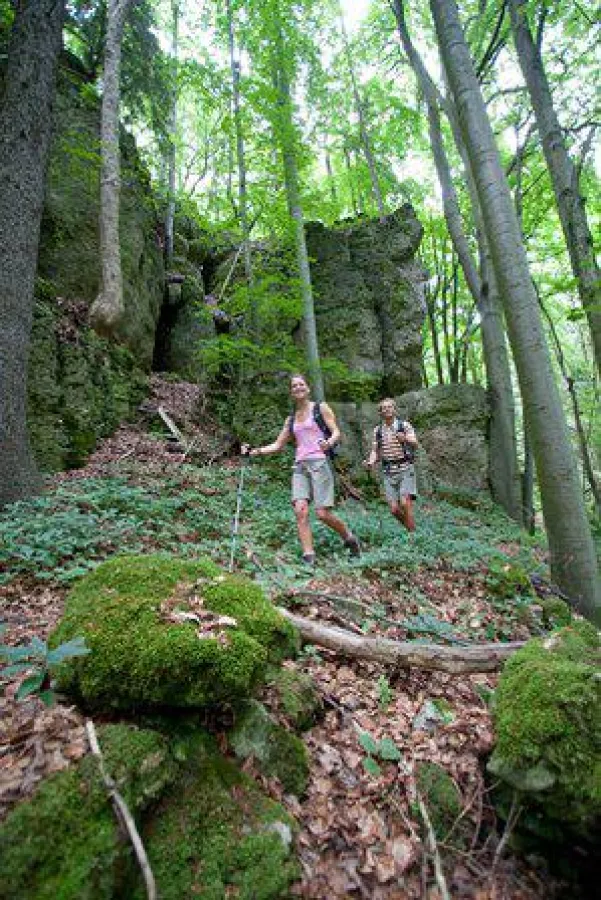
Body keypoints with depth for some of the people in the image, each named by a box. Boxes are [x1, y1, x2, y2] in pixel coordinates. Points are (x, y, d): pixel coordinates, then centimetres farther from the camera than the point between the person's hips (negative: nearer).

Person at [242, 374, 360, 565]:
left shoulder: (320, 408, 7)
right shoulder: (291, 419, 19)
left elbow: (336, 432, -2)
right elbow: (277, 445, 19)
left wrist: (329, 442, -24)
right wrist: (255, 451, 6)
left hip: (319, 463, -4)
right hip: (300, 466, 4)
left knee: (323, 513, -9)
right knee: (300, 510, -14)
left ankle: (349, 538, 18)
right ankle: (308, 557, -9)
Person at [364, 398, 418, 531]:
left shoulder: (405, 425, 0)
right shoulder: (377, 430, 10)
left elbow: (415, 444, -12)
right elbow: (375, 451, 12)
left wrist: (405, 439, -34)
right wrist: (371, 461, -10)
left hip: (405, 469, -3)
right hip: (388, 472, 3)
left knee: (405, 503, -16)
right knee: (394, 509, 0)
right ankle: (410, 528, 24)